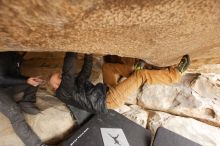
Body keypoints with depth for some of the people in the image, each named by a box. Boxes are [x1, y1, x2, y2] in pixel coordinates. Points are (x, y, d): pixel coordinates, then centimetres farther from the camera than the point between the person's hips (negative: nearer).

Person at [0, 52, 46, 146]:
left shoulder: (17, 57, 8)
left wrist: (31, 79, -5)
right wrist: (26, 81, -25)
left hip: (10, 86, 9)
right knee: (15, 115, -27)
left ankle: (25, 104, -9)